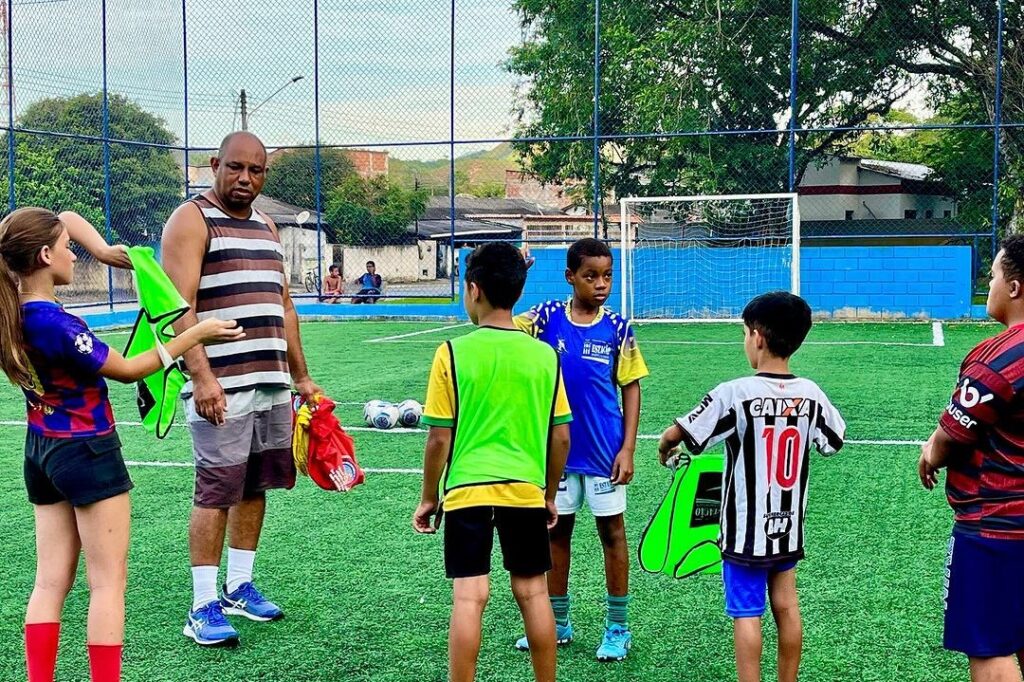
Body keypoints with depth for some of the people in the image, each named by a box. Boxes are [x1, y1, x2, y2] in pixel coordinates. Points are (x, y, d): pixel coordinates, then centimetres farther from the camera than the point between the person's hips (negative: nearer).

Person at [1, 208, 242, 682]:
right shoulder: (56, 325, -26)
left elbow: (66, 218, 12)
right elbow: (128, 370, -12)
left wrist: (103, 250, -4)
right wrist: (196, 335, -6)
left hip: (41, 451, 8)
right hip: (88, 452, -8)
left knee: (50, 583, 10)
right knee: (108, 583, 2)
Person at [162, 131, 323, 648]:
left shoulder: (266, 228, 18)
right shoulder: (192, 220, -5)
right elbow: (179, 307, -15)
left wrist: (301, 377, 22)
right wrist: (201, 377, -25)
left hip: (272, 384, 7)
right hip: (222, 387, -7)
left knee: (255, 487, 12)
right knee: (217, 493, -6)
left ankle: (240, 587, 25)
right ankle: (203, 610, 1)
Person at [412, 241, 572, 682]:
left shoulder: (453, 353, -8)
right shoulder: (545, 355, 1)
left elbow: (439, 438, -5)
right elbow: (561, 436, 4)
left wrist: (429, 497, 7)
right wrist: (550, 494, 17)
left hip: (467, 490, -3)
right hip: (527, 489, 3)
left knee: (469, 597, 0)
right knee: (532, 592, 12)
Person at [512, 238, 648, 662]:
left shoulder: (617, 328, -5)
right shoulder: (546, 317, -3)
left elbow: (631, 388, -2)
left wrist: (628, 448, -8)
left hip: (604, 449, -2)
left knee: (611, 531, 6)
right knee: (556, 530, 11)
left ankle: (618, 627, 18)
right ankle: (557, 623, 25)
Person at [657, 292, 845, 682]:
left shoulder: (734, 394, -19)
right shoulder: (811, 394, -4)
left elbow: (675, 434, -13)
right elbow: (835, 441, 13)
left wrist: (665, 449, 8)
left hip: (746, 530, -5)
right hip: (789, 528, 5)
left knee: (746, 613, 2)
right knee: (786, 607, 13)